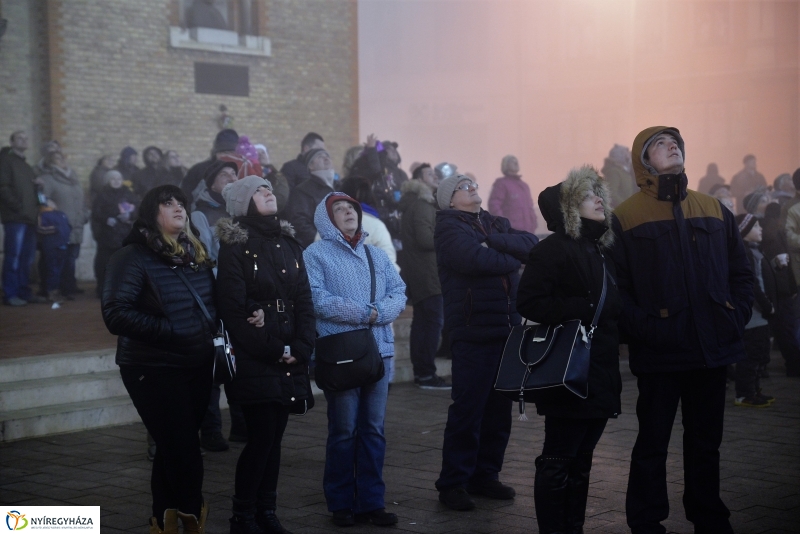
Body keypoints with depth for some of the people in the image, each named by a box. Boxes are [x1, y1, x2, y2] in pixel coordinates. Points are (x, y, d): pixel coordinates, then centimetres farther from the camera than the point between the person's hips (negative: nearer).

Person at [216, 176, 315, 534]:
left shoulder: (289, 243, 14)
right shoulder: (234, 247, -5)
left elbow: (304, 300, 8)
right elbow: (233, 309, -12)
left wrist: (302, 347, -5)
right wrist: (271, 350, -13)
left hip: (289, 359, 6)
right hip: (254, 360, -6)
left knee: (275, 436, 7)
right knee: (261, 436, -7)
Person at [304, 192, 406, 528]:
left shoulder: (377, 255, 15)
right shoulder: (315, 254, -1)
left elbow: (398, 293, 6)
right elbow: (318, 300, -14)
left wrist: (378, 313, -14)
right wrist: (363, 312, -14)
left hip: (379, 350, 5)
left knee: (374, 430, 7)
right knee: (343, 431, 1)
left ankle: (371, 502, 14)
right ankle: (341, 504, 12)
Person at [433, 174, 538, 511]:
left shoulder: (497, 225, 18)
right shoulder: (449, 227, -3)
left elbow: (531, 244, 1)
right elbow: (474, 259, -21)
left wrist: (493, 240, -13)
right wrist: (512, 259, -4)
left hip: (507, 330, 7)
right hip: (473, 332, -7)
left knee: (499, 409, 11)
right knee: (468, 410, -5)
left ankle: (485, 475, 22)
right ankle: (453, 483, 4)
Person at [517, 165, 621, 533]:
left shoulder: (602, 252, 18)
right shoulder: (553, 250, -8)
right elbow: (528, 302, -18)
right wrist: (581, 310, -21)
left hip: (600, 374, 8)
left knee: (581, 460, 13)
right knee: (558, 462, -3)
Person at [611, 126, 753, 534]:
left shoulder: (715, 211, 11)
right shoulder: (625, 218, -3)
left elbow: (740, 273, 14)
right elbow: (616, 287, -9)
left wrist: (737, 317, 1)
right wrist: (644, 330, -17)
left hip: (713, 348, 4)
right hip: (659, 354, -4)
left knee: (706, 442, 15)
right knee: (653, 444, 5)